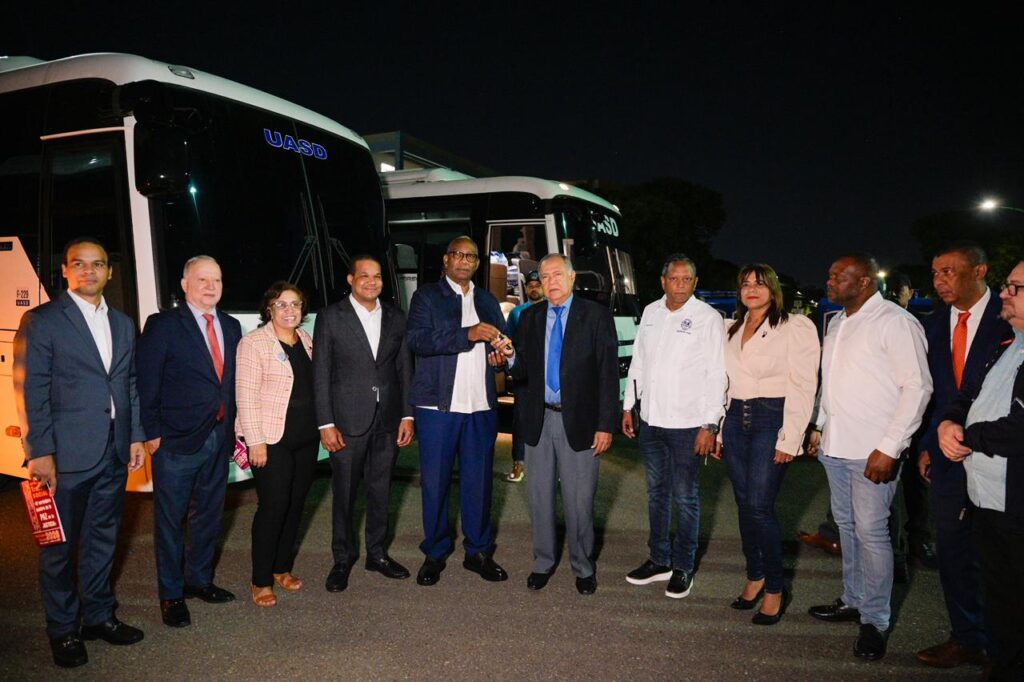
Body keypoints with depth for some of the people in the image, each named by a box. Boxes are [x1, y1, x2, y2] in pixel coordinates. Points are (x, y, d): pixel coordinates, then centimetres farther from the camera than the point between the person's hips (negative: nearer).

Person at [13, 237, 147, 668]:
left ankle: (98, 616, 30)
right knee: (60, 545, 8)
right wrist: (40, 452, -13)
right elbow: (30, 392, -9)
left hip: (114, 454, 5)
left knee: (103, 538, 15)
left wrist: (136, 435, 10)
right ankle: (63, 630, 23)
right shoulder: (41, 321, -6)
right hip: (66, 455, -5)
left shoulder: (123, 324, 12)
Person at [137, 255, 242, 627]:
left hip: (219, 439, 6)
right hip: (176, 442, -5)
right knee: (170, 519, 6)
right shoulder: (163, 325, -7)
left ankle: (199, 579, 34)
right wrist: (152, 434, -11)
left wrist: (231, 428, 7)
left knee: (209, 514, 17)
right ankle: (171, 594, 21)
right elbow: (146, 384, -9)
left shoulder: (231, 326, 9)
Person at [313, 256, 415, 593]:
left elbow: (404, 369, 9)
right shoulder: (331, 316, -3)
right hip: (348, 419, -3)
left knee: (381, 489, 13)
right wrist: (326, 423, -9)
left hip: (388, 419, 3)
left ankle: (377, 553, 29)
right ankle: (343, 558, 23)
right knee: (344, 492, 7)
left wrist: (407, 415, 3)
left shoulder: (395, 317, 7)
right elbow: (320, 374, -5)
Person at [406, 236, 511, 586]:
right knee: (435, 482, 3)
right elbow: (415, 339, -13)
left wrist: (503, 349, -2)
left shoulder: (488, 301, 17)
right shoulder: (426, 296, 2)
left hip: (481, 405, 4)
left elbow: (502, 342, 24)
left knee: (479, 480, 8)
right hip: (438, 404, -3)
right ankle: (434, 554, 18)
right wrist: (468, 334, -22)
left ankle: (478, 551, 21)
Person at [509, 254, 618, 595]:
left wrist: (606, 425, -9)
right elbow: (523, 371, 7)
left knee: (579, 500, 4)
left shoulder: (596, 316, -3)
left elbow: (608, 373, -5)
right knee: (539, 496, 12)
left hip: (578, 421, -3)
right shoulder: (530, 317, 8)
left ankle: (583, 567, 24)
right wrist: (510, 360, -17)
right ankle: (543, 562, 29)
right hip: (538, 420, 3)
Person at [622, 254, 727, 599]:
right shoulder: (650, 312, 8)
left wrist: (710, 425, -14)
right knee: (656, 493, 16)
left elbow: (717, 374, -10)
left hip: (687, 423, -5)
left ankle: (683, 568, 20)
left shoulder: (708, 318, -8)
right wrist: (628, 406, 13)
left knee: (685, 498, 5)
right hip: (650, 419, 6)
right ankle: (659, 560, 30)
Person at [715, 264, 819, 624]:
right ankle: (754, 577, 24)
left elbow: (803, 386, -9)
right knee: (744, 505, 9)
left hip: (771, 419, -6)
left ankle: (775, 590, 6)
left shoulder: (795, 327, -4)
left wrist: (789, 439, -14)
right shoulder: (732, 329, 15)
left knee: (760, 507, -9)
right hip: (735, 419, 6)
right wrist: (717, 430, 12)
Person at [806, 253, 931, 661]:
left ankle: (875, 620, 14)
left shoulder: (895, 322, -12)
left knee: (871, 533, -1)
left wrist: (889, 448, -18)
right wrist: (820, 428, 17)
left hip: (873, 453, -8)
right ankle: (853, 601, 33)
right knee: (846, 526, 17)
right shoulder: (837, 323, 13)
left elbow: (917, 386, -15)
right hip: (835, 446, 8)